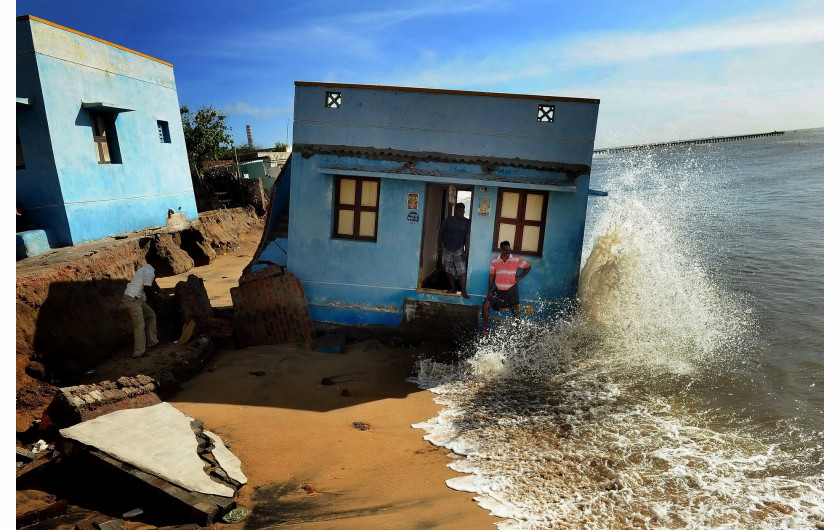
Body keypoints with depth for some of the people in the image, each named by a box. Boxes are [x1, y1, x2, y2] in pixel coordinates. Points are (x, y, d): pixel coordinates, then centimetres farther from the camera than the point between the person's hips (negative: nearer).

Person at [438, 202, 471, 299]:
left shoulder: (467, 222, -5)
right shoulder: (448, 220, -3)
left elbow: (467, 237, -9)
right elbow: (440, 234, 4)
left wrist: (466, 251, -15)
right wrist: (440, 248, 4)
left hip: (459, 250, -2)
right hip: (447, 249, 2)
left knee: (462, 271, -10)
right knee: (449, 270, 10)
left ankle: (463, 291, -5)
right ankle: (453, 288, 25)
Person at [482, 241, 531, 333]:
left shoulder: (516, 260, -6)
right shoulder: (494, 261, -1)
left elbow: (528, 267, 6)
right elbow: (492, 276, 3)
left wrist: (520, 277, -5)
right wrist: (490, 290, 0)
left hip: (511, 290, -2)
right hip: (498, 290, 2)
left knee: (515, 310, 5)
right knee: (486, 305, -5)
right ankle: (484, 327, 8)